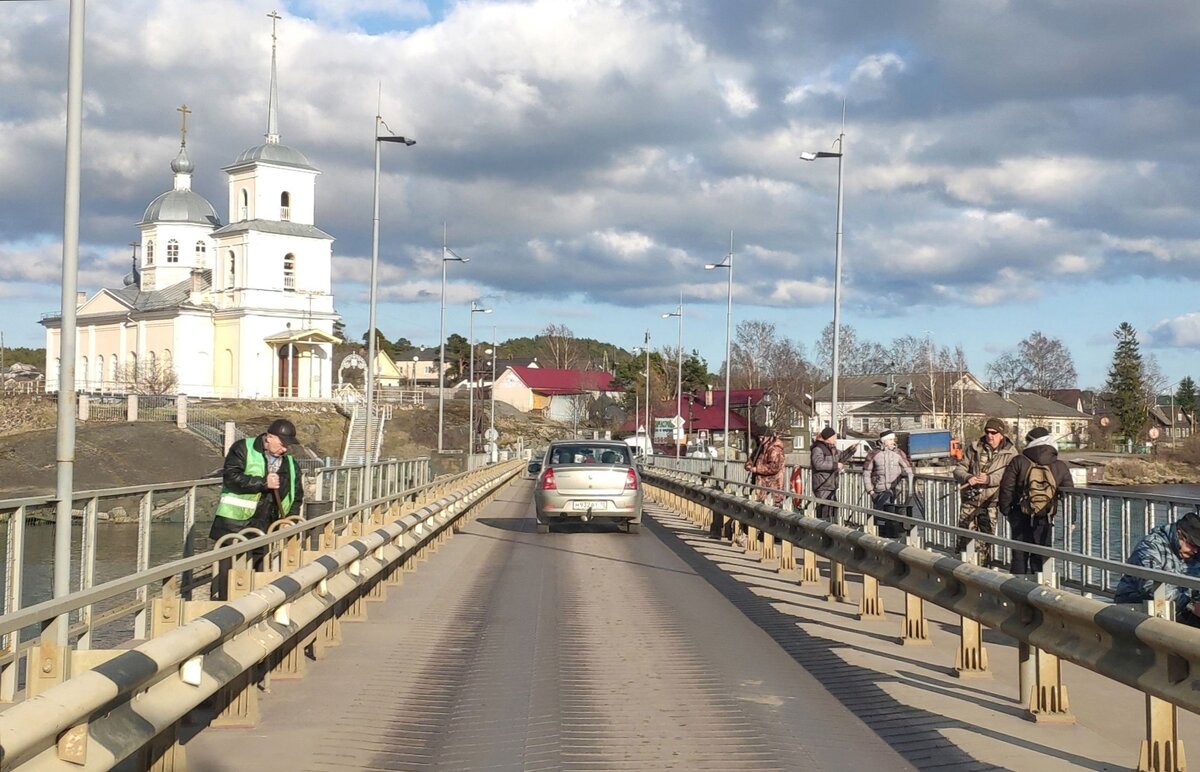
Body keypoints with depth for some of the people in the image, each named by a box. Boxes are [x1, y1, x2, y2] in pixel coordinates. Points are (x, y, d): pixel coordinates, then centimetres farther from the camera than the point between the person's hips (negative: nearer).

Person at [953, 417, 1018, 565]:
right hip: (970, 500, 2)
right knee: (964, 540, 3)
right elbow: (958, 469, 7)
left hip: (990, 503, -2)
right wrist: (968, 478, -15)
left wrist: (989, 479, -23)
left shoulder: (1010, 452, 1)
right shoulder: (974, 447, 7)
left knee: (986, 540, 2)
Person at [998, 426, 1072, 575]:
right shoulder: (1060, 468, -3)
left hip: (1020, 518, -1)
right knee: (1040, 557, 8)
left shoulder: (1019, 462, -8)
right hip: (1045, 520, 1)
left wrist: (1005, 510, 7)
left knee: (1019, 555, 9)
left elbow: (1006, 488, -6)